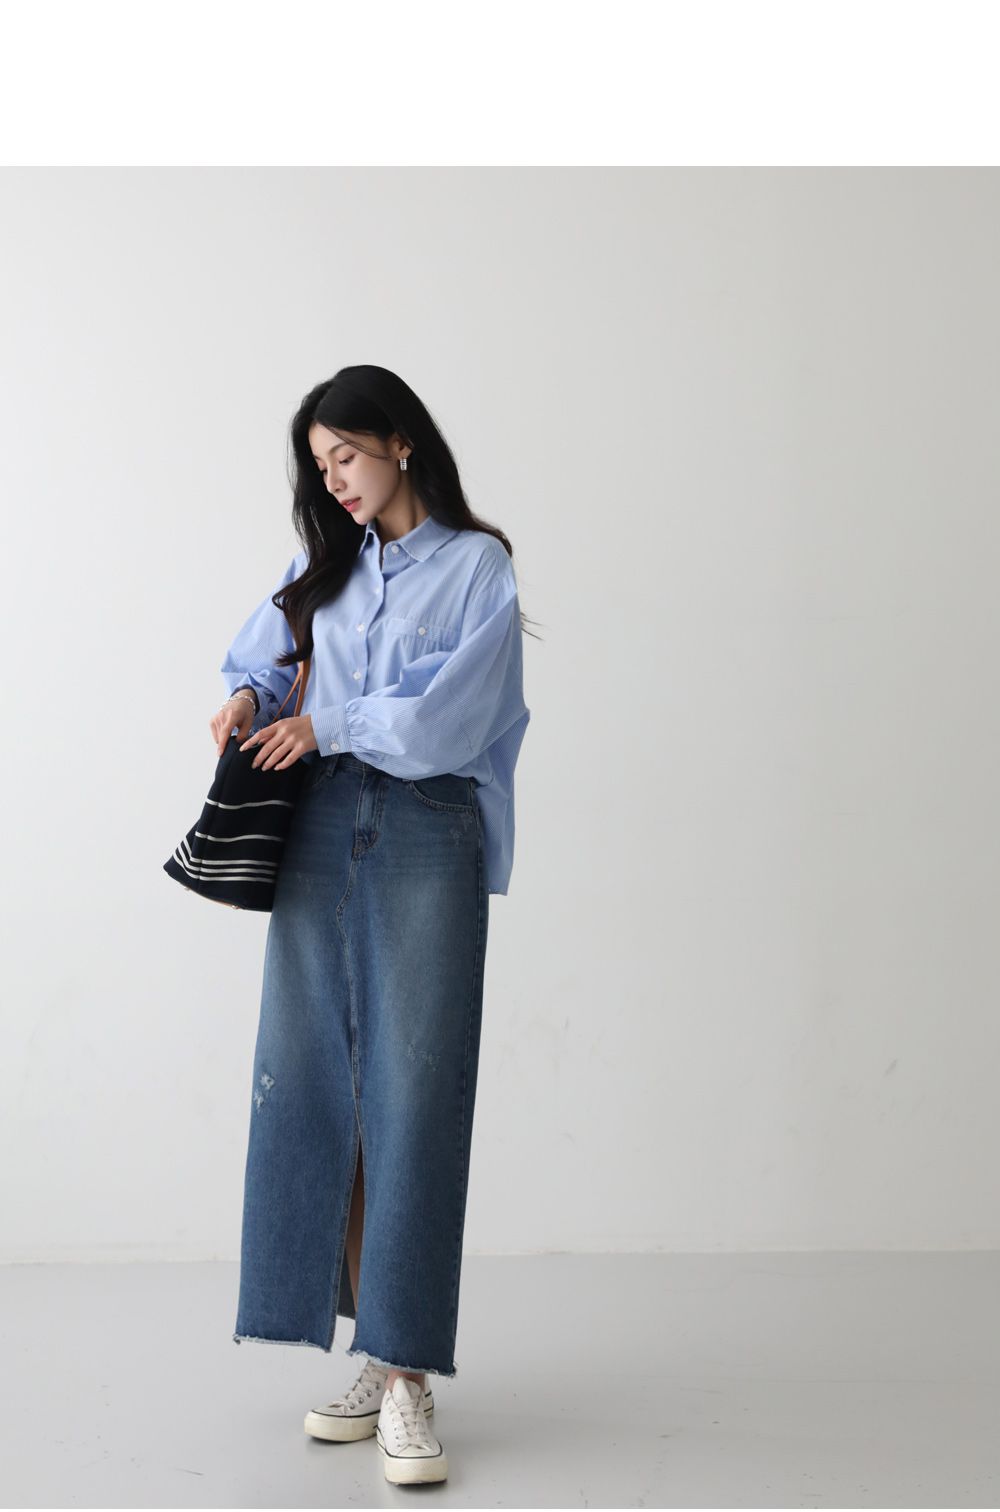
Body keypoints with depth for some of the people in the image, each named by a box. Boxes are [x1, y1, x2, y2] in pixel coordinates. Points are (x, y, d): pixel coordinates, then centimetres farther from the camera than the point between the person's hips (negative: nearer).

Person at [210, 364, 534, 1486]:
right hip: (321, 829, 5)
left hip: (427, 834, -5)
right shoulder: (326, 564, 18)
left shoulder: (475, 564, 2)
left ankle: (408, 1379, -6)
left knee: (413, 1090, -8)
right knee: (315, 1081, 1)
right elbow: (269, 642, 29)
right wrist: (249, 695, 8)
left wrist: (326, 725, -3)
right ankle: (374, 1354, 8)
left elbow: (445, 712, -8)